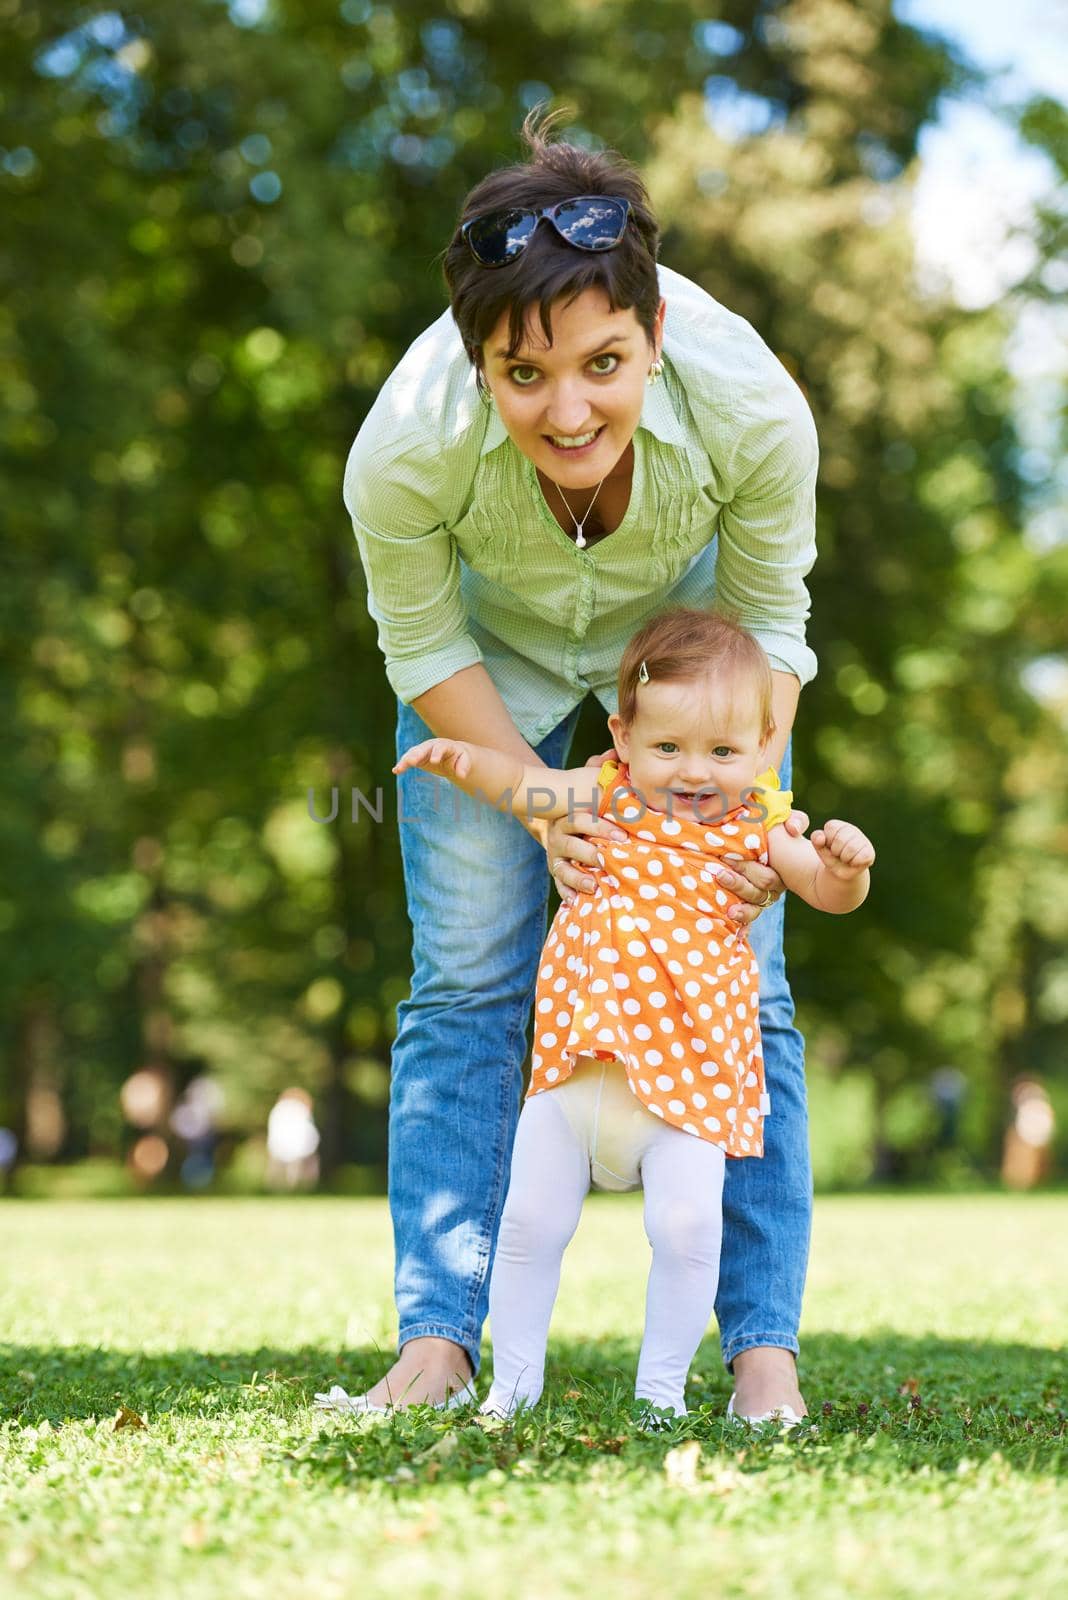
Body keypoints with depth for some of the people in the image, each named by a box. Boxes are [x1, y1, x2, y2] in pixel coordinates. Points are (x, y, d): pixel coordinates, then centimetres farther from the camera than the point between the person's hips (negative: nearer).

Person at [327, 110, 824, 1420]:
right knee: (467, 983, -4)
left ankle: (763, 1345, 2)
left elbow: (767, 624, -18)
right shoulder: (405, 448, -39)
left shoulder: (754, 410, -38)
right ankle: (435, 1338, 4)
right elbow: (425, 648, -18)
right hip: (493, 640, 0)